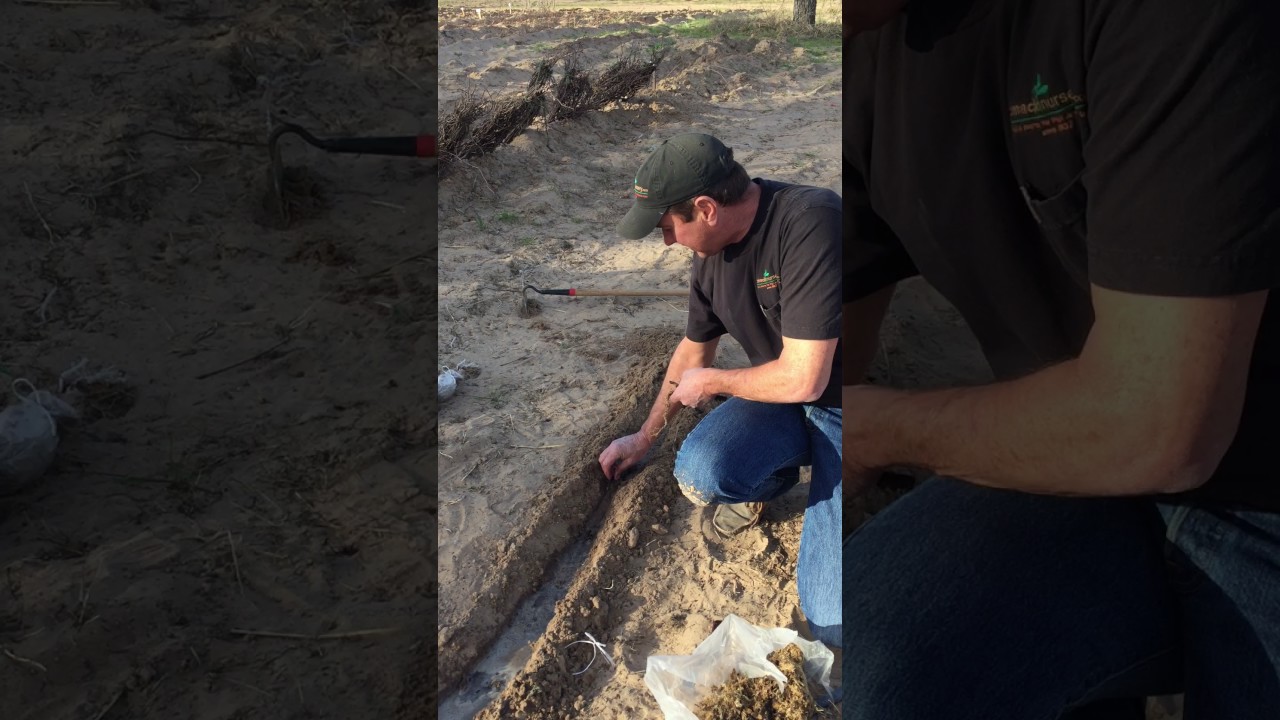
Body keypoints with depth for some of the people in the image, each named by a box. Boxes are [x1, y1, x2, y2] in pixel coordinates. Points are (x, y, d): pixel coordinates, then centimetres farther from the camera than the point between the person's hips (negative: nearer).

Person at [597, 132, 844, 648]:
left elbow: (803, 378, -29)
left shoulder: (810, 223, -29)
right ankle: (766, 479, 9)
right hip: (782, 399, 6)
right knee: (699, 473, -27)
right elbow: (693, 352, 15)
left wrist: (709, 383, -10)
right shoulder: (712, 250, -2)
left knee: (831, 621, -15)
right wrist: (643, 438, 25)